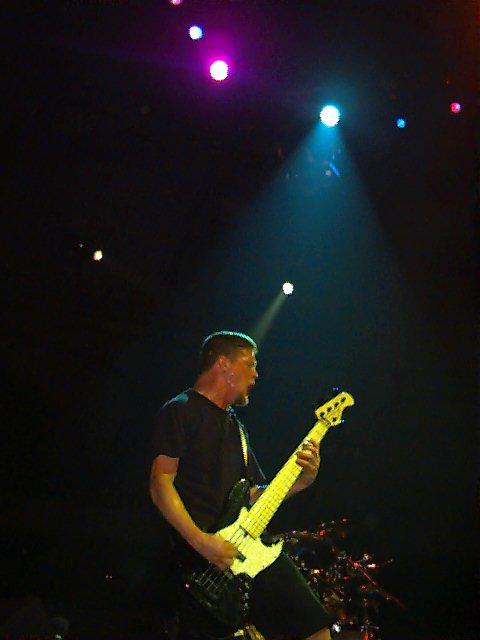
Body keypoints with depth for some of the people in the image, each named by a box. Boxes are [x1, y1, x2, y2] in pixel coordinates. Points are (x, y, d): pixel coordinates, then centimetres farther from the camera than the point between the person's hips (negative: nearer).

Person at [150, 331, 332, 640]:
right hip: (203, 564, -7)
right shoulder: (180, 411, -3)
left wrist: (301, 480, 7)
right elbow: (161, 482, -13)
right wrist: (199, 540, -22)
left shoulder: (236, 426, 23)